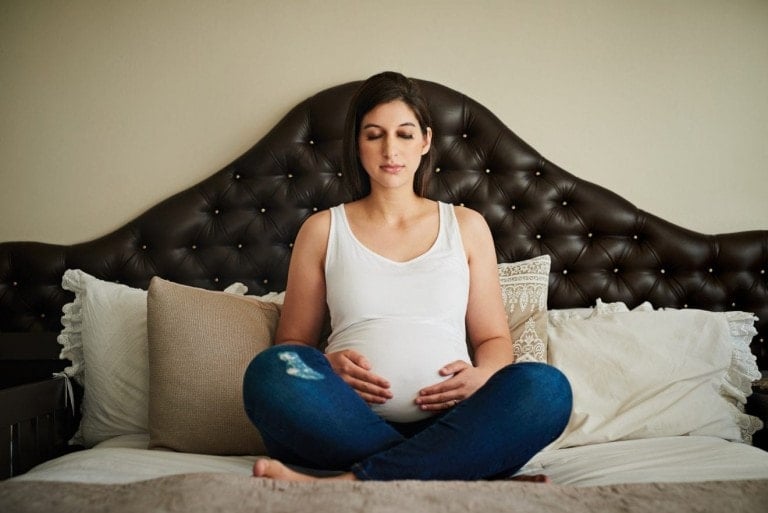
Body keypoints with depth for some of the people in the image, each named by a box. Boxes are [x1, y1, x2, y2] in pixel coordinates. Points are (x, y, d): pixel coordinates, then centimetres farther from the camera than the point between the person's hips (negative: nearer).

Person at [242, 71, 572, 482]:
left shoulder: (466, 226, 16)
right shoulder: (322, 230, 14)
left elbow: (494, 338, 17)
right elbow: (291, 340, 14)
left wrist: (482, 375, -7)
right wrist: (328, 364, -10)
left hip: (449, 426, 1)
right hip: (352, 425, 0)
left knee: (546, 387, -29)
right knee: (270, 371, -30)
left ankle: (345, 483, -31)